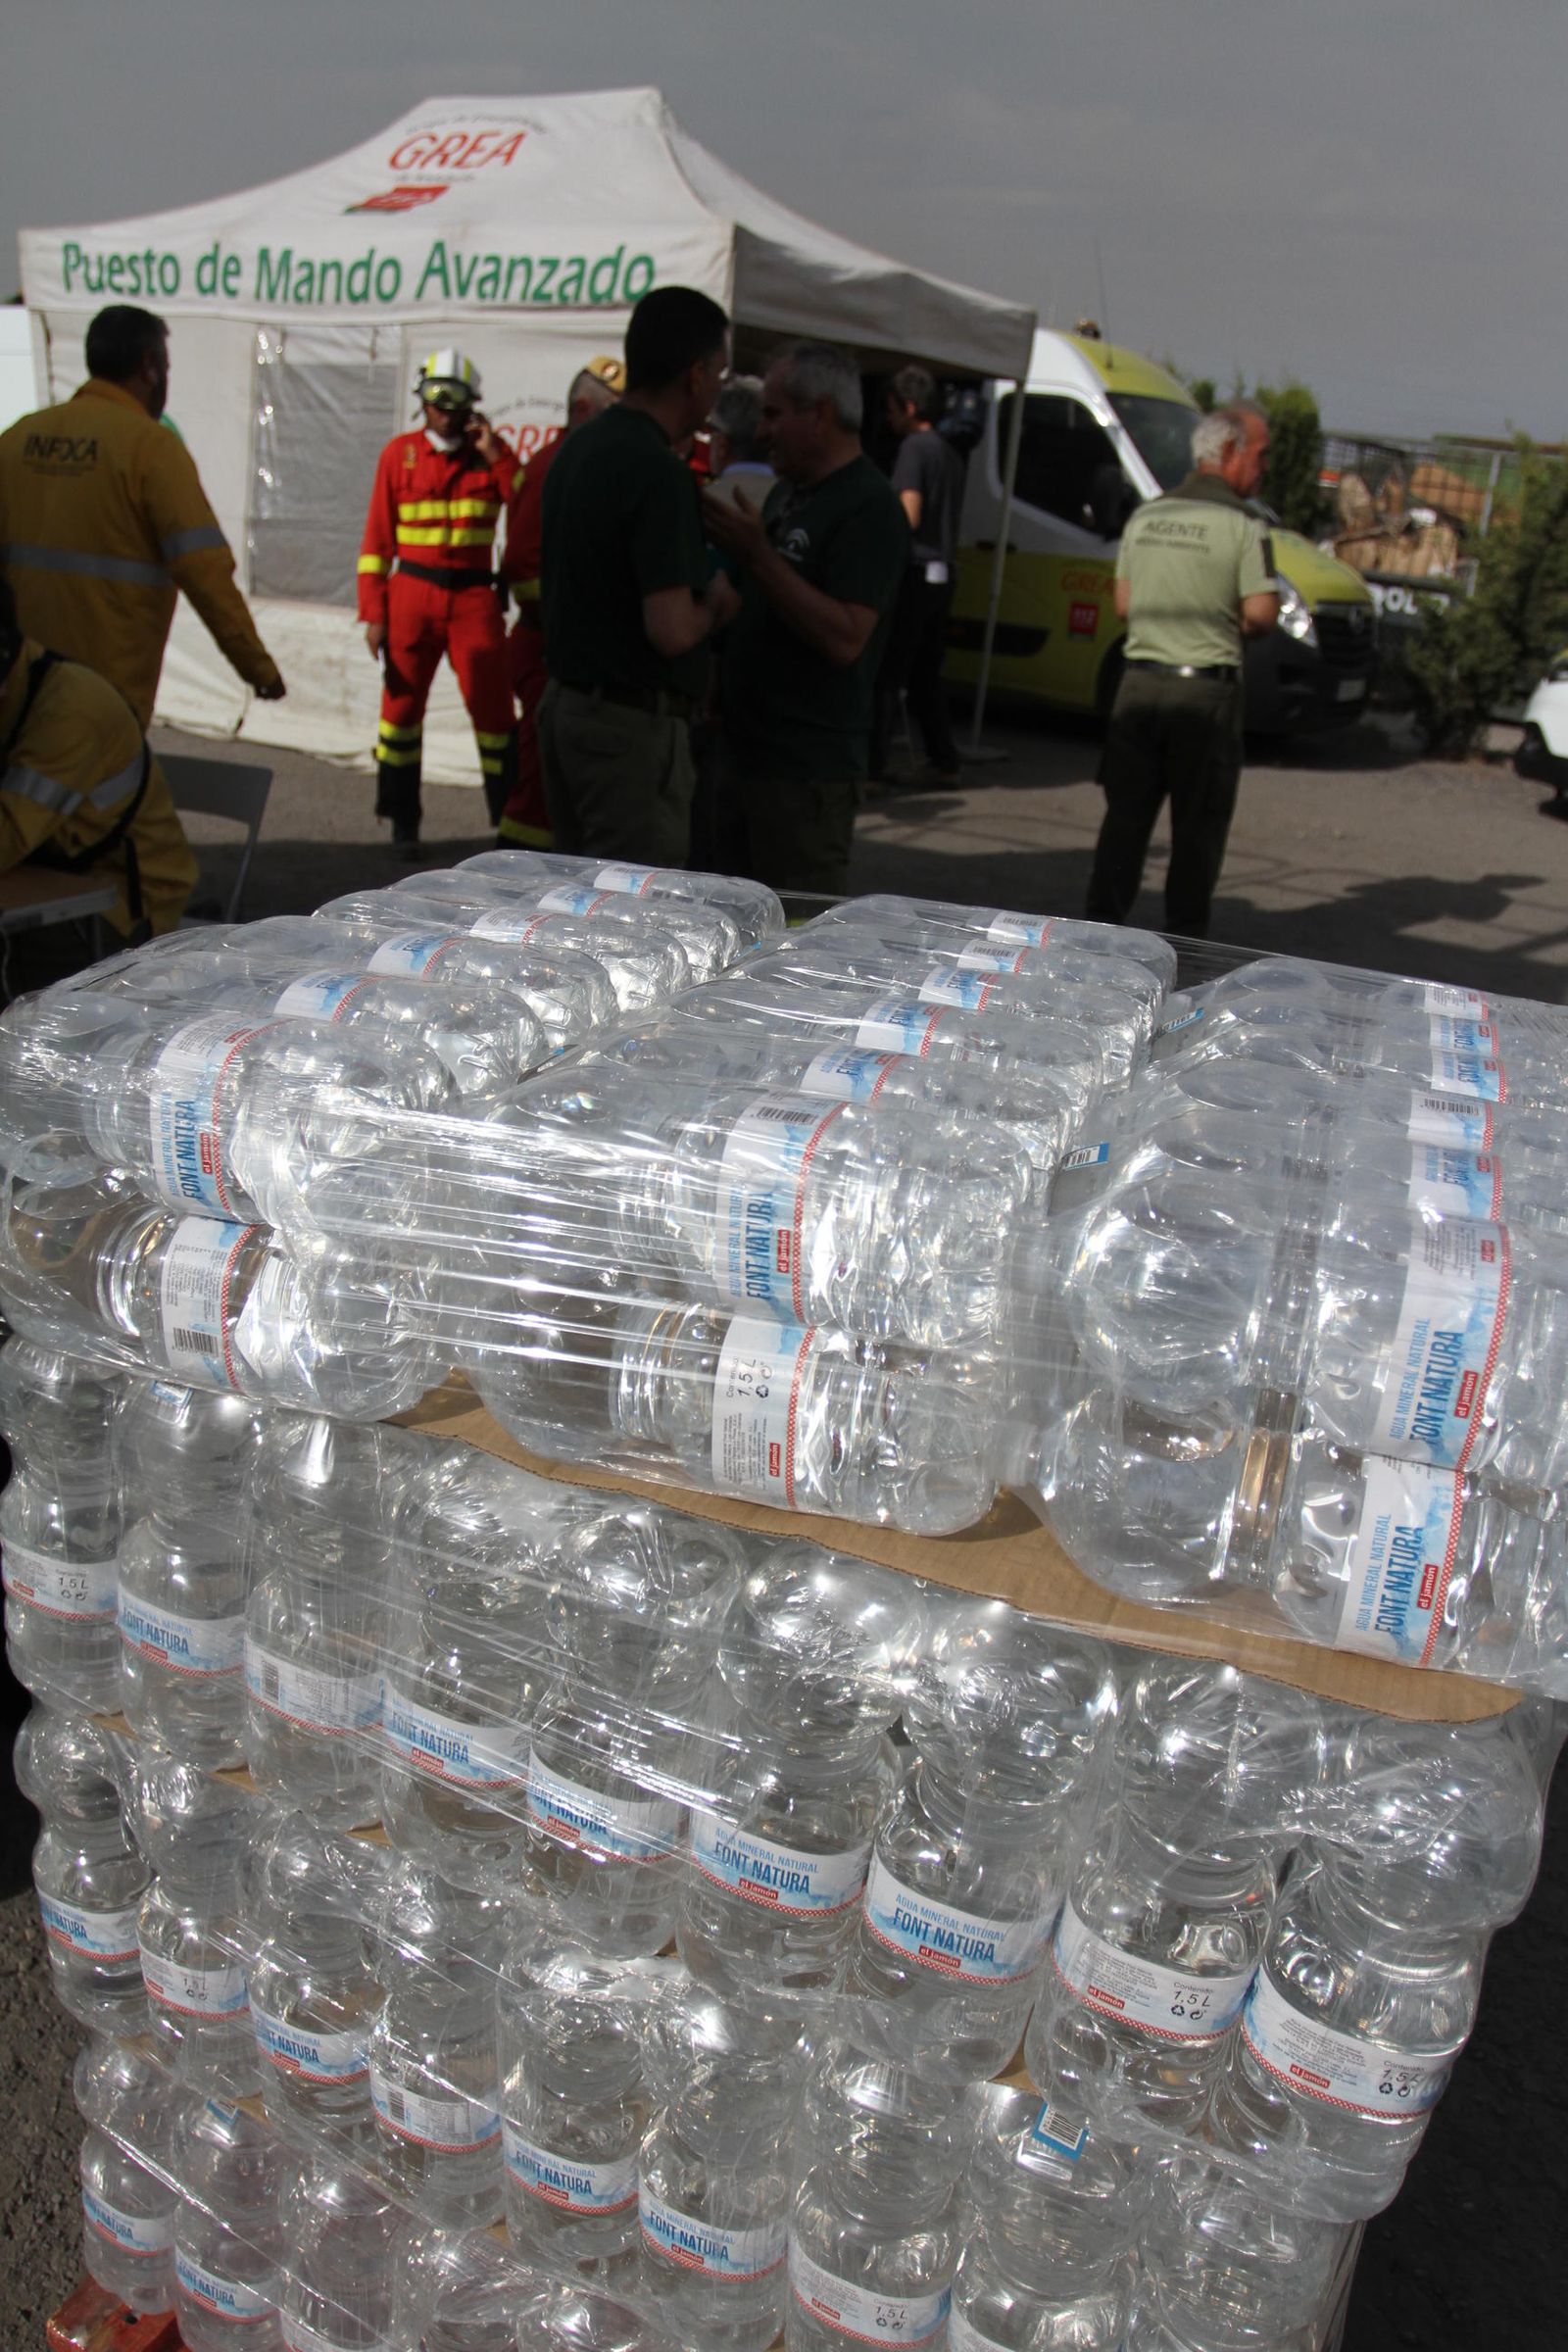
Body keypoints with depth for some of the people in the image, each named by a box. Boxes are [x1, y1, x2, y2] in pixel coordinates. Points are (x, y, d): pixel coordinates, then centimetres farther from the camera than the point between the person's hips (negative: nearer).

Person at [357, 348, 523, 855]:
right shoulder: (399, 452, 4)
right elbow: (377, 538, 4)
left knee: (493, 708, -3)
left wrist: (495, 457, -12)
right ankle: (402, 822, 17)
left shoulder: (490, 452, 6)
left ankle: (509, 817, 7)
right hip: (411, 594, 0)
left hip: (473, 596, 0)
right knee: (402, 704, 5)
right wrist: (373, 612, -2)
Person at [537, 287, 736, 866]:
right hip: (633, 725, -9)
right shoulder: (658, 472, -19)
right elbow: (670, 631, -25)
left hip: (564, 703, 9)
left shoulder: (579, 447, 10)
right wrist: (716, 602, -5)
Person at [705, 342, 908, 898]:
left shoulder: (869, 508, -13)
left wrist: (757, 555, -24)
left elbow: (845, 639, -25)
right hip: (748, 749, 10)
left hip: (808, 770, -10)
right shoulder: (786, 491, 17)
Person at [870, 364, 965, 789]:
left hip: (915, 573, -8)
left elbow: (908, 517, -18)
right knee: (925, 676, 14)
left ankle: (872, 764, -7)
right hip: (943, 574, 9)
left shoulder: (914, 447, -9)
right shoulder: (949, 452, 18)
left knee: (886, 674, -6)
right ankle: (944, 763, 15)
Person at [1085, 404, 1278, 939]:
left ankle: (1102, 922, 14)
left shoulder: (1144, 517, 8)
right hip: (1205, 689, -5)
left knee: (1126, 813, 11)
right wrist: (1225, 622, 5)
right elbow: (1260, 615, -14)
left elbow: (1124, 603, 12)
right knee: (1199, 823, 5)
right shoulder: (1243, 527, -9)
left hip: (1140, 680, 5)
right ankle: (1184, 936, 11)